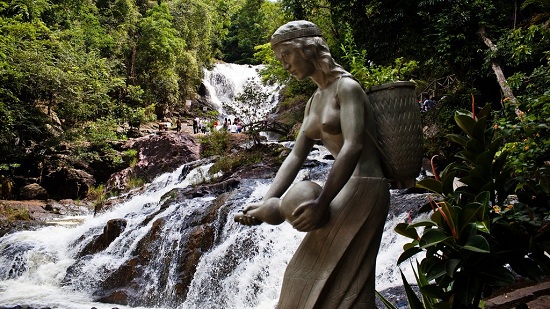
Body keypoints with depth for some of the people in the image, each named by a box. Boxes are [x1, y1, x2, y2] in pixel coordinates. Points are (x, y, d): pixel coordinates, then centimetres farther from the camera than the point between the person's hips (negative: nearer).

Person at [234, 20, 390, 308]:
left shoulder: (346, 87, -10)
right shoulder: (314, 102, 15)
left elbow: (353, 146, -24)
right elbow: (296, 156, 10)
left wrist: (321, 203, -30)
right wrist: (265, 202, 0)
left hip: (363, 187, -9)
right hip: (342, 188, 9)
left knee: (338, 281, -9)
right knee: (308, 276, 12)